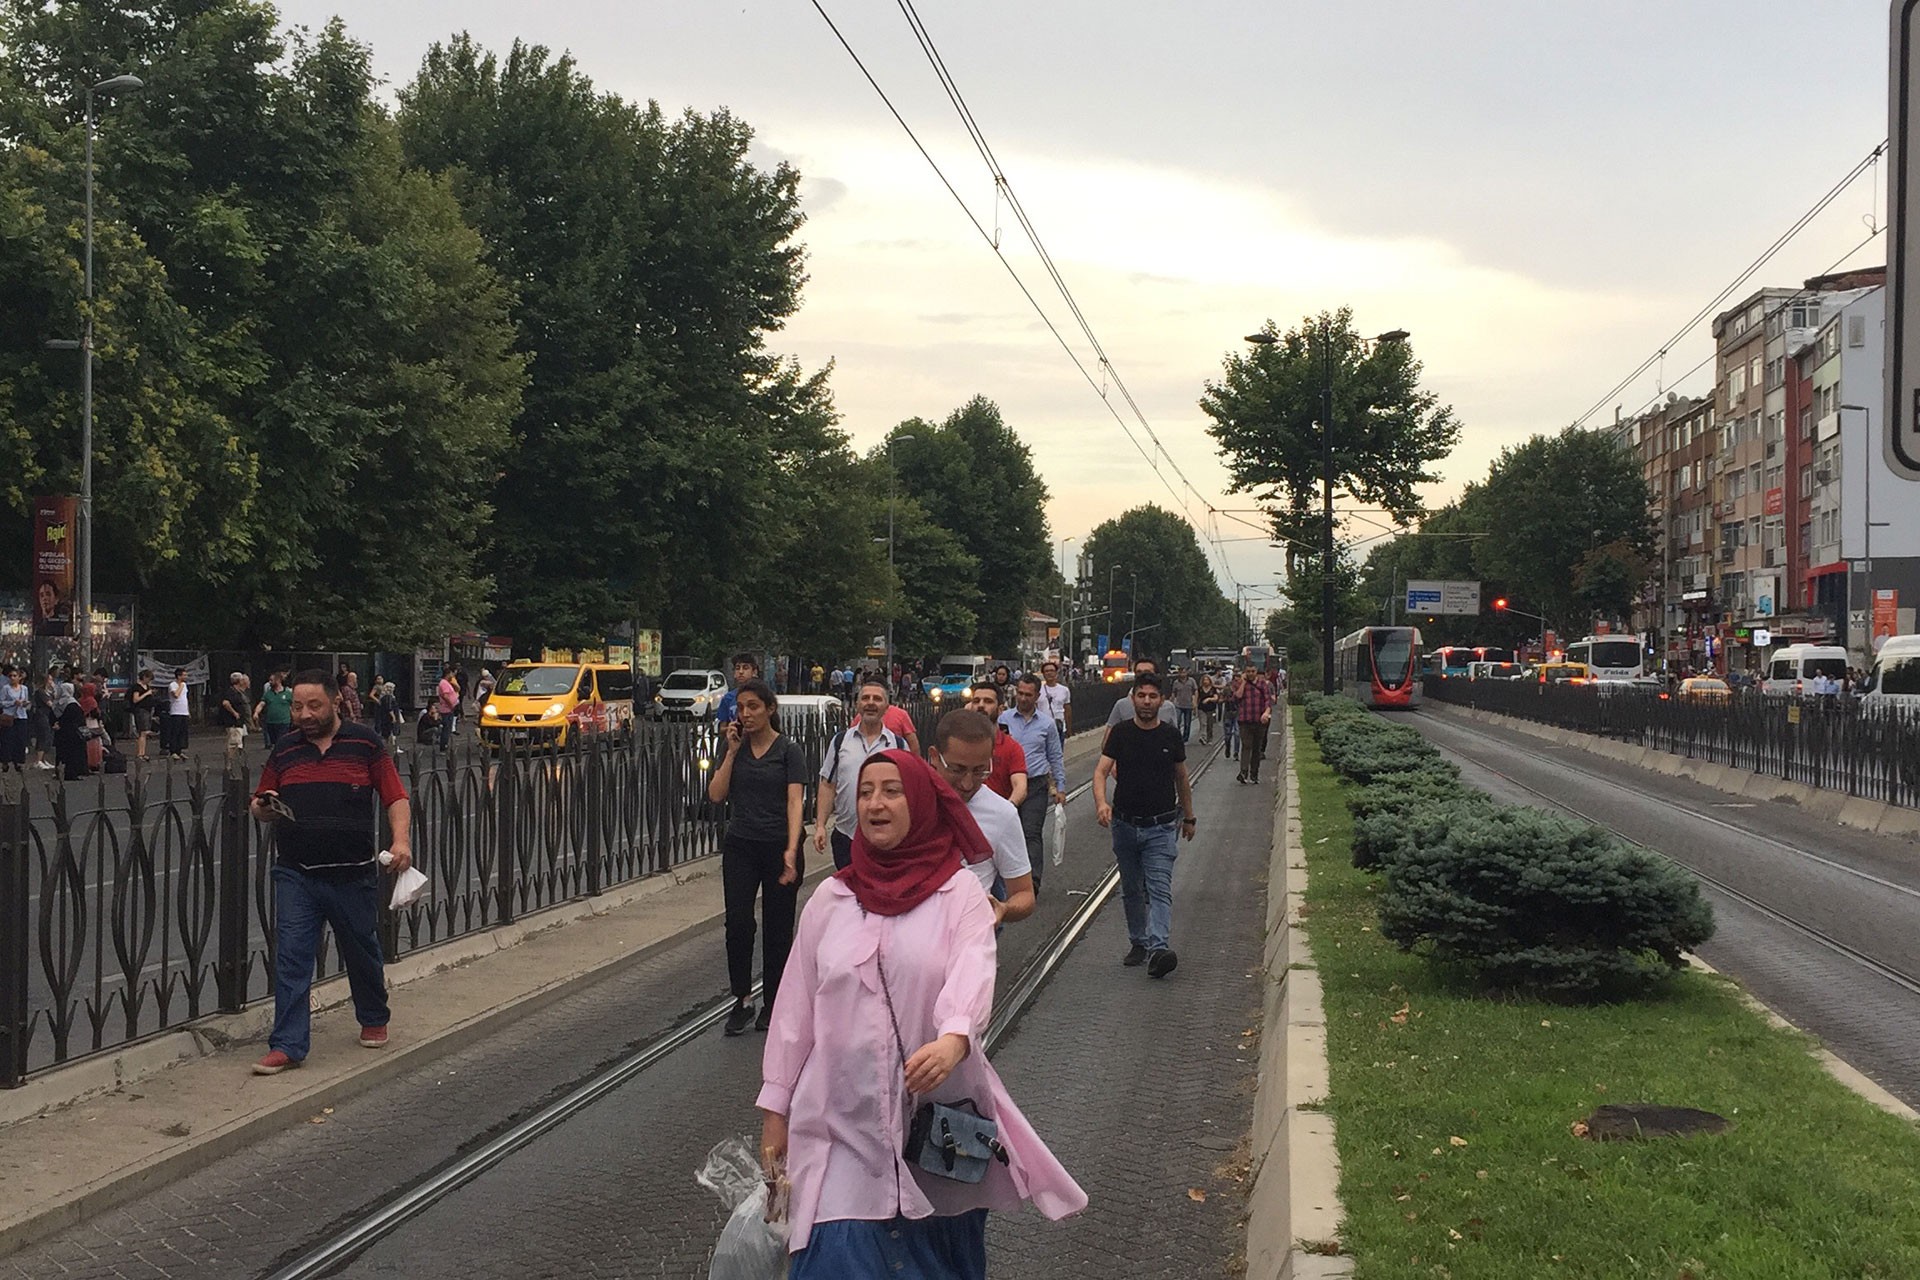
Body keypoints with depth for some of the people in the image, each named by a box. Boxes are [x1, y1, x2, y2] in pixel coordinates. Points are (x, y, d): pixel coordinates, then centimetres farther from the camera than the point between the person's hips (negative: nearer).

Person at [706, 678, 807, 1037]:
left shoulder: (789, 751, -4)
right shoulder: (735, 748, 8)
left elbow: (794, 801, -12)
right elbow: (716, 794, 0)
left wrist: (791, 851, -24)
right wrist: (732, 751, -5)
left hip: (778, 848, -3)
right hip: (740, 846, 3)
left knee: (777, 928, 5)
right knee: (738, 922, -8)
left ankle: (771, 1004, 17)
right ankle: (742, 1000, 5)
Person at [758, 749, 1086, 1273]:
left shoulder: (959, 893, -3)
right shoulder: (830, 900, 5)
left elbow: (973, 975, -20)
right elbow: (796, 1008, 8)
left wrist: (954, 1041, -41)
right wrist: (775, 1110, 7)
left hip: (939, 1115, -1)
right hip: (845, 1118, 1)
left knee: (938, 1256, 11)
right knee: (841, 1258, -7)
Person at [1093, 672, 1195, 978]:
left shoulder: (1171, 735, 2)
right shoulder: (1120, 734, -1)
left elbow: (1182, 778, 14)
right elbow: (1101, 770, -11)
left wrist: (1188, 817, 18)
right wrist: (1101, 802, -30)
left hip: (1161, 827, -2)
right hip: (1125, 824, 2)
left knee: (1160, 889, -14)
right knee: (1131, 890, 13)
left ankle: (1159, 950, -26)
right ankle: (1138, 943, 28)